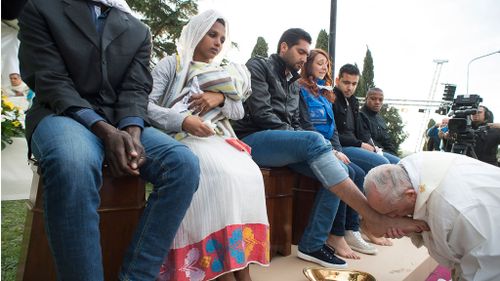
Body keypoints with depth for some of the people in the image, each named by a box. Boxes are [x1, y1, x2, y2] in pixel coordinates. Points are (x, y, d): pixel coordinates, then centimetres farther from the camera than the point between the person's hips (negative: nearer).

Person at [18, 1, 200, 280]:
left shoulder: (139, 31, 17)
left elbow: (136, 89, 5)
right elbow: (50, 81, -4)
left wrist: (132, 134, -18)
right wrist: (105, 131, -21)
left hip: (124, 123, 3)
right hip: (63, 115, -3)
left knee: (184, 163, -26)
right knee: (73, 165, -39)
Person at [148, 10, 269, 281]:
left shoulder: (225, 71, 27)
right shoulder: (170, 65, 13)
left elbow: (239, 111, 18)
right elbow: (147, 106, -1)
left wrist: (220, 98, -4)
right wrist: (183, 120, -19)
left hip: (218, 139, 5)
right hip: (181, 138, -4)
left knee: (249, 175, -28)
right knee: (221, 175, -34)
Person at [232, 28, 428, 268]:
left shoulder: (293, 83, 25)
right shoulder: (259, 66, 2)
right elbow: (261, 114, -12)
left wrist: (307, 147, -3)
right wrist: (309, 145, -11)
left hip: (285, 143, 8)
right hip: (252, 140, -8)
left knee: (339, 169, -12)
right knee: (314, 140, -33)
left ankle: (312, 245, -11)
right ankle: (375, 218, -35)